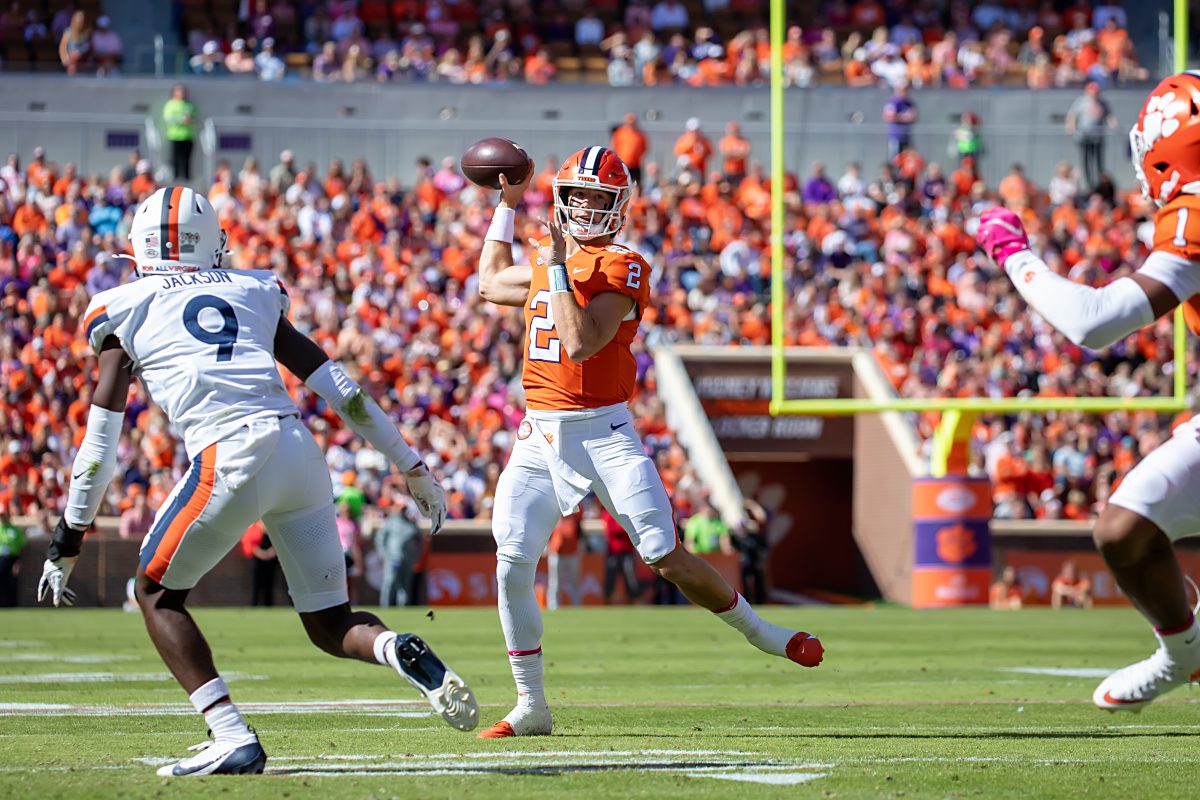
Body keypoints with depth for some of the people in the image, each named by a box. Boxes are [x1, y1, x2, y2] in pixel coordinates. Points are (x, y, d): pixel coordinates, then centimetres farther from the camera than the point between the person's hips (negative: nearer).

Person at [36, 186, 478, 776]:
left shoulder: (127, 311, 15)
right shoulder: (254, 294, 25)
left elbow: (101, 440, 13)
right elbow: (339, 387, 20)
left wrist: (67, 543, 19)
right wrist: (412, 467, 24)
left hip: (229, 458, -4)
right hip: (299, 452, 4)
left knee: (158, 593, 16)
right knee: (330, 624, 15)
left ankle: (233, 740, 0)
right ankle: (407, 654, -18)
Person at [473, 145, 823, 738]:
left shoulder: (621, 268, -10)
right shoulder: (548, 261, 13)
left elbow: (582, 343, -22)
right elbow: (490, 284, 33)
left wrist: (558, 269, -20)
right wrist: (507, 204, 30)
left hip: (603, 432, -6)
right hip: (540, 432, 6)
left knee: (666, 558, -6)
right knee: (512, 564, -6)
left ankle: (760, 632, 17)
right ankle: (530, 707, 4)